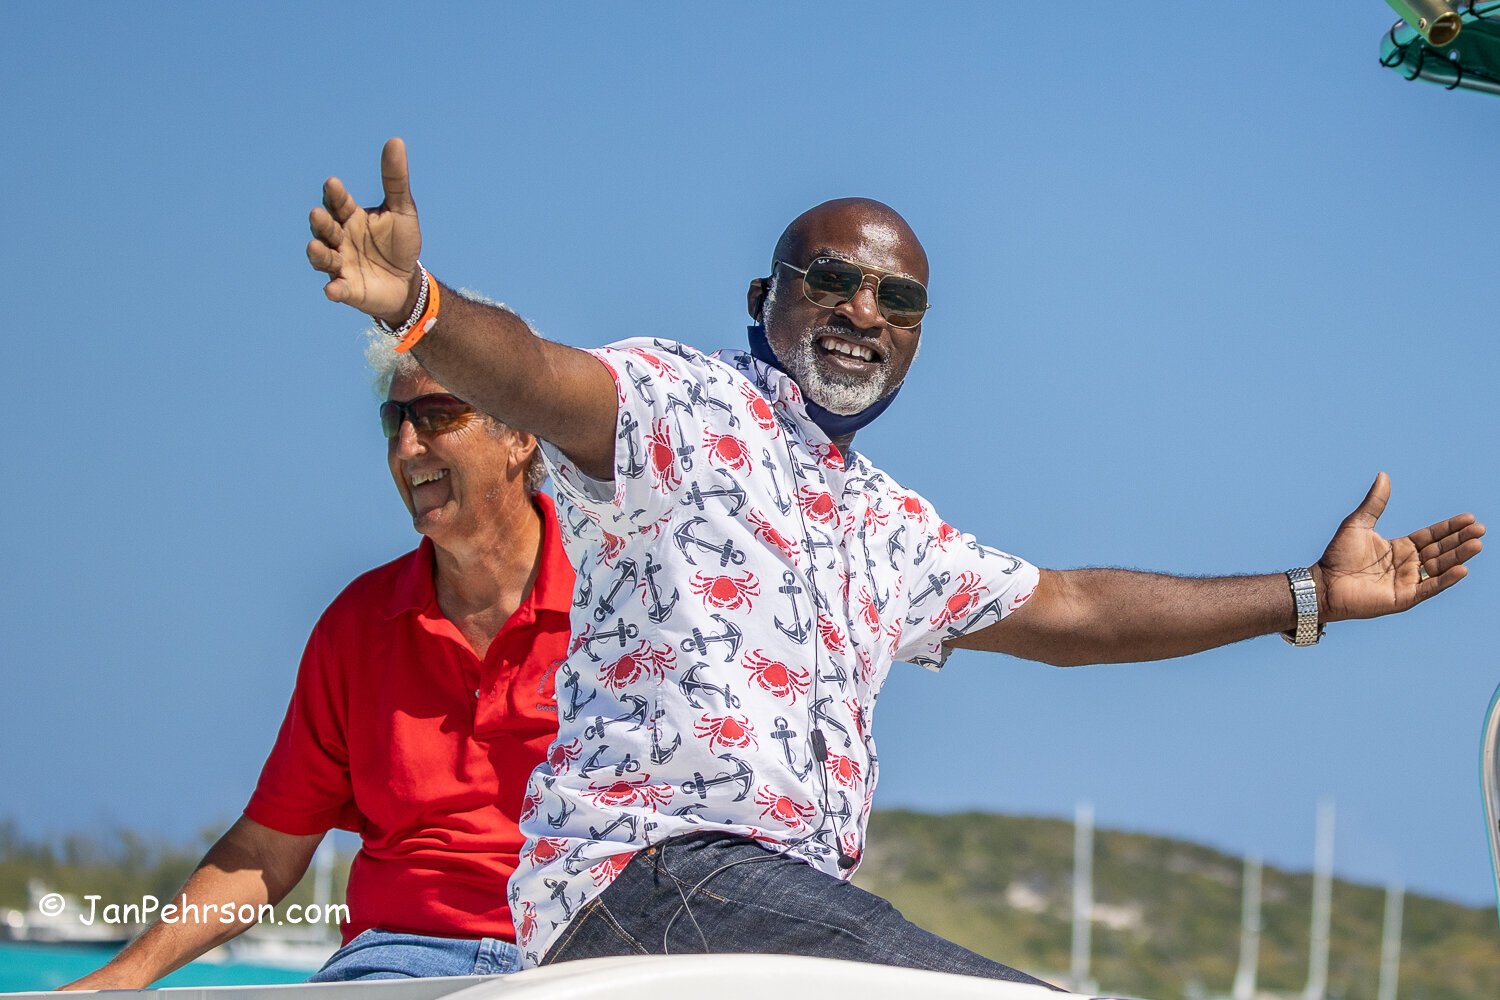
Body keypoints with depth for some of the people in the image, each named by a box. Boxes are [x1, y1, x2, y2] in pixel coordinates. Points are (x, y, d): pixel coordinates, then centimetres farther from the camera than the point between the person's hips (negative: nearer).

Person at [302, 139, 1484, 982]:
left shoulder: (890, 530, 29)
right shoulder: (677, 406, 3)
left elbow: (1071, 611, 37)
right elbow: (535, 374, -18)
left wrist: (1315, 596, 39)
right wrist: (417, 308, -42)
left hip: (797, 897, 9)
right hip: (652, 863, -9)